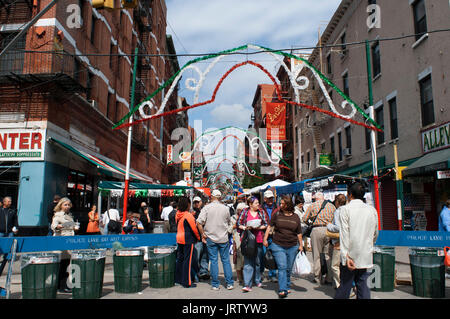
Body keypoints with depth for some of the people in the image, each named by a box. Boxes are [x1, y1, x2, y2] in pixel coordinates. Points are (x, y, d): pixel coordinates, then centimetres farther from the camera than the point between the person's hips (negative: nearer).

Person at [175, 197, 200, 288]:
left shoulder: (178, 214, 6)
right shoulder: (188, 215, -17)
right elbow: (194, 228, -13)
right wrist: (198, 237, 2)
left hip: (179, 239, 8)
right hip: (188, 240, -8)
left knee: (180, 259, 15)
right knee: (188, 260, -2)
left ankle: (178, 279, 24)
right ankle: (187, 282, 1)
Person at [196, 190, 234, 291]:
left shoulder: (207, 207, -7)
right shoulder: (225, 208, 0)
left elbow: (199, 222, -13)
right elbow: (229, 221, 13)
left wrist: (203, 234, -3)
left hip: (211, 238, -1)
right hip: (223, 238, 1)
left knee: (214, 261, 6)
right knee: (226, 260, 10)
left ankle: (215, 284, 11)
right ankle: (229, 283, 12)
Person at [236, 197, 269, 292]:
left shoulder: (262, 212, 8)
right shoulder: (245, 212, 3)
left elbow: (266, 224, 6)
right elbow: (238, 224, 6)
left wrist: (258, 227, -8)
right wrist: (245, 228, -10)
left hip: (259, 240, 2)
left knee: (258, 261, 13)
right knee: (248, 262, -6)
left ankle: (257, 280, 33)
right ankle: (247, 284, -5)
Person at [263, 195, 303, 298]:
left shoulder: (295, 217, 5)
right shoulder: (277, 214, 0)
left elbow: (299, 233, 12)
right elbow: (270, 226, 5)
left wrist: (301, 245, 11)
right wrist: (265, 239, 0)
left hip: (292, 247, 2)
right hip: (278, 246, -2)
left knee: (289, 269, 11)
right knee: (282, 267, -10)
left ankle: (287, 287, 29)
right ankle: (282, 290, -9)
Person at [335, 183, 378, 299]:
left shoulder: (345, 209, -6)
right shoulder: (372, 210, 6)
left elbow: (344, 234, -12)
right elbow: (375, 234, 15)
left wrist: (346, 256, -14)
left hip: (351, 255, -4)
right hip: (366, 256, 4)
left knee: (345, 284, 4)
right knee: (363, 284, 10)